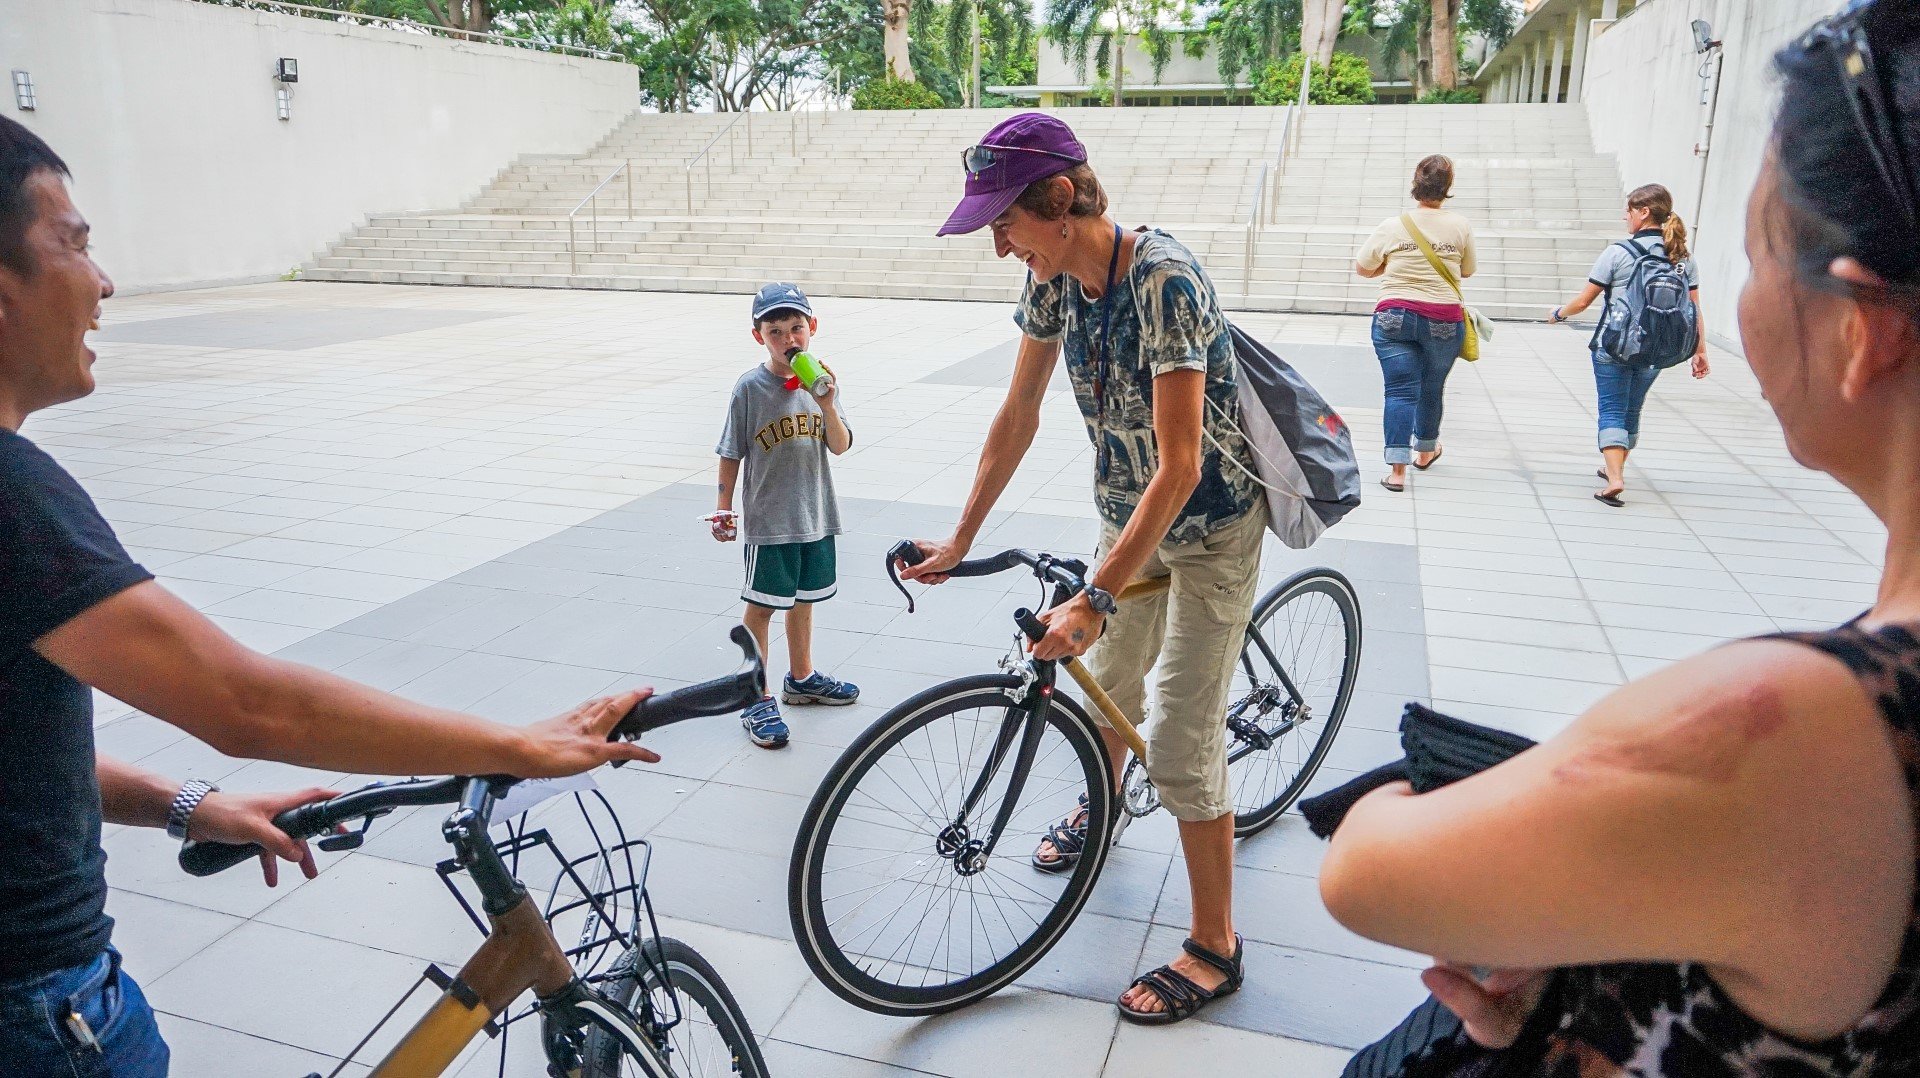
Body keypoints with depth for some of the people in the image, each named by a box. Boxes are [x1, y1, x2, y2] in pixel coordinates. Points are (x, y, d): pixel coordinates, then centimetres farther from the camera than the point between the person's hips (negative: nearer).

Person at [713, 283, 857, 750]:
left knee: (803, 599, 20)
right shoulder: (750, 388, -11)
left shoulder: (821, 381, 0)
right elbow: (732, 454, -5)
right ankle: (757, 700, 14)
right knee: (762, 605, 3)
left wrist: (828, 407, -21)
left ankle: (801, 677, 39)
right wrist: (724, 509, -6)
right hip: (768, 518, -4)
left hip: (815, 515, 4)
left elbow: (840, 447, -5)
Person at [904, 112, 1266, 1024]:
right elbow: (1017, 418, 0)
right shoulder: (1053, 276, -8)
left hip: (1207, 527, -7)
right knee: (1106, 681, 23)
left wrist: (1094, 600, -34)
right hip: (1127, 512, 7)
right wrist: (958, 542, 2)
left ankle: (1214, 948, 13)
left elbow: (1178, 469, -32)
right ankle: (1101, 809, 53)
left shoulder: (1164, 282, -31)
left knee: (1181, 745, -4)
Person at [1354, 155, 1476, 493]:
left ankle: (1397, 469, -13)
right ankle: (1425, 451, 39)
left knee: (1400, 390, -2)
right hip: (1444, 321, 1)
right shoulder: (1461, 226, -1)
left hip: (1394, 316, -1)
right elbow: (1467, 272, 12)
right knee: (1432, 388, 18)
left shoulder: (1392, 226, -3)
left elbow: (1362, 268, 8)